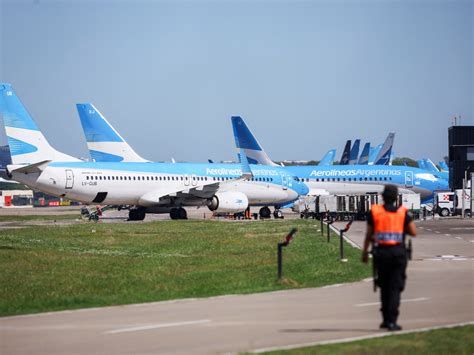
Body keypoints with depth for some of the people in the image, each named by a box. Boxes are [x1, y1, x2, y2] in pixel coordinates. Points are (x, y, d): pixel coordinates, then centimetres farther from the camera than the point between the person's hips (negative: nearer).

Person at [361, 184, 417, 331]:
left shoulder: (374, 211, 0)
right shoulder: (403, 212, -2)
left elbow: (369, 234, 3)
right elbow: (413, 232, -3)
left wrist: (365, 252, 14)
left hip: (380, 252, 1)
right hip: (398, 252, -1)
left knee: (384, 287, 16)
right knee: (395, 287, 0)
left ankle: (386, 319, 19)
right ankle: (391, 321, -8)